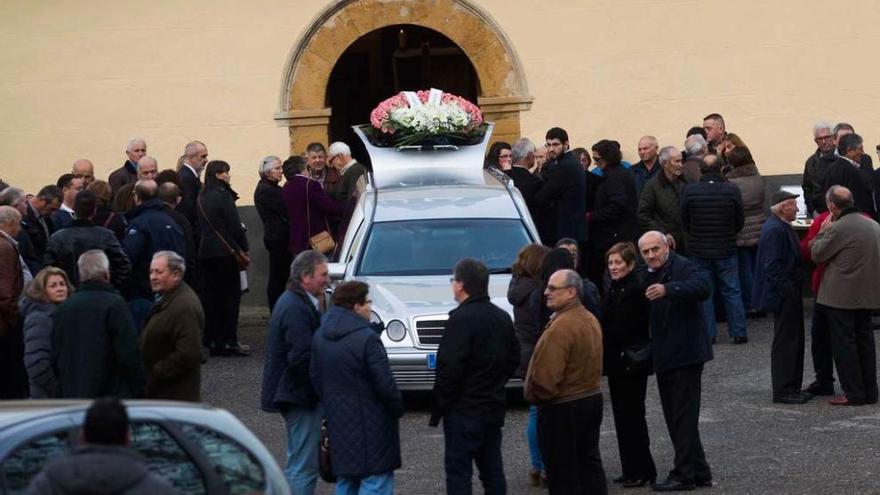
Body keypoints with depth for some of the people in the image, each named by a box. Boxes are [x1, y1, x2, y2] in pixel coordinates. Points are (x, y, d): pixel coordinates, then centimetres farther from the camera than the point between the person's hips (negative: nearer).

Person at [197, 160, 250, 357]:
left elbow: (201, 225, 12)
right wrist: (244, 250, -2)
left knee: (211, 295, 9)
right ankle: (229, 342, -4)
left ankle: (213, 341, 11)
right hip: (225, 252, -7)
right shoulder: (223, 195, -13)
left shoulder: (202, 197, 9)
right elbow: (235, 225, -14)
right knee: (231, 294, -1)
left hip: (205, 251, 7)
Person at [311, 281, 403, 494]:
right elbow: (384, 383, -17)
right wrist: (397, 407, -1)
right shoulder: (367, 338, -19)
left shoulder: (320, 336, 6)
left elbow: (315, 376, 13)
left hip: (337, 420, 8)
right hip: (370, 423, -8)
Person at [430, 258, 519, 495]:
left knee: (458, 472, -5)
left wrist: (438, 408, -13)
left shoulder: (461, 318, -17)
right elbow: (513, 359, 16)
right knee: (492, 471, 13)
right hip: (494, 407, 8)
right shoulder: (502, 318, 10)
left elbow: (450, 368, -20)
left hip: (464, 410, -8)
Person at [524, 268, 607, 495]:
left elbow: (545, 376, -26)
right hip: (592, 398, 9)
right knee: (589, 463, 17)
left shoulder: (560, 327, -23)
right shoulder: (591, 320, 8)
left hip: (563, 408, -9)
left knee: (562, 475, -2)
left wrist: (532, 394, -8)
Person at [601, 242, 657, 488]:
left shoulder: (633, 292, -16)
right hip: (618, 364, 9)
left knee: (631, 416, -4)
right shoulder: (615, 290, 13)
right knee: (623, 416, 13)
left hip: (630, 363, -9)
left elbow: (620, 331, -20)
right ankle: (631, 469, 20)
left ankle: (642, 471, 2)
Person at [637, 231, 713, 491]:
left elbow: (703, 287, -33)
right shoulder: (647, 274, 13)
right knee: (673, 417, 13)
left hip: (686, 353, -9)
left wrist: (667, 290, -45)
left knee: (684, 415, -8)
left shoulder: (683, 268, -13)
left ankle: (684, 474, -6)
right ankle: (699, 472, 21)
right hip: (664, 357, 9)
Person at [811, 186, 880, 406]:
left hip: (842, 296, -7)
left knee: (844, 344, -1)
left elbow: (817, 254, -9)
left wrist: (823, 231, 4)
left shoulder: (838, 229, -17)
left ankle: (853, 394, -2)